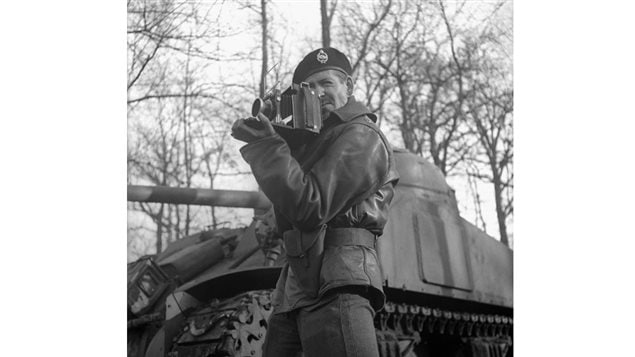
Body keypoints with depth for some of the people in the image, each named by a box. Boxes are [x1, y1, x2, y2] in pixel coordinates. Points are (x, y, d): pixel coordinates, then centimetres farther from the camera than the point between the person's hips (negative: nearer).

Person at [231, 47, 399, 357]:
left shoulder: (361, 137, -3)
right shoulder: (317, 136, 26)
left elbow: (311, 207, -14)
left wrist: (267, 145, -14)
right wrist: (266, 138, 4)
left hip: (334, 283, -9)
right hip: (294, 285, 9)